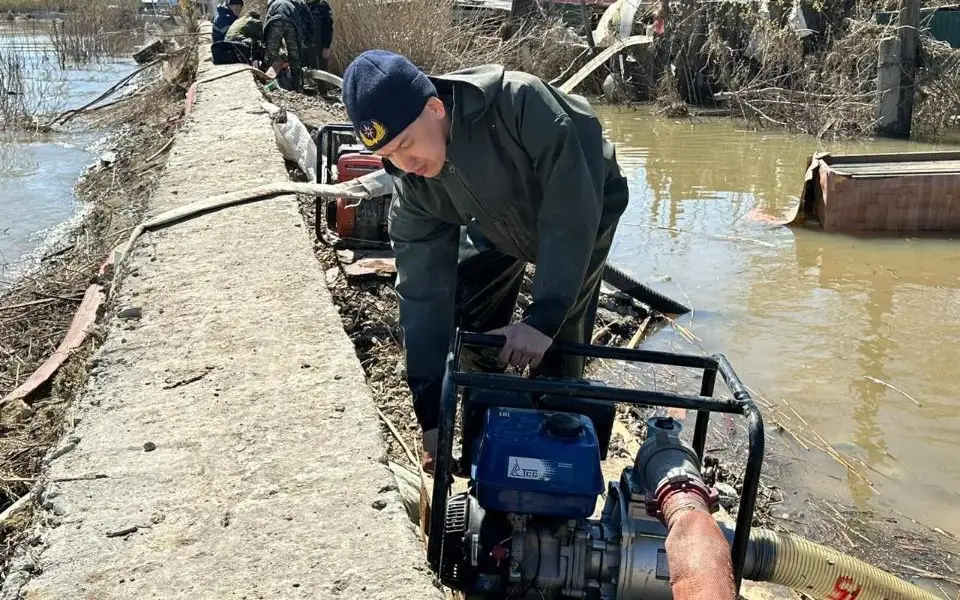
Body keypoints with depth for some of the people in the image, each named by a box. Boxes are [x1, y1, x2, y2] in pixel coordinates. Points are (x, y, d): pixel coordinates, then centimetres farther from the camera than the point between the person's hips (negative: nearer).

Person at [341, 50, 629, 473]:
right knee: (465, 329, 1)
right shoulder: (412, 186, -25)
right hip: (498, 225, 5)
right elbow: (423, 292, -22)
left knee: (557, 344, -15)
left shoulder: (522, 103, -42)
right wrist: (433, 417, -22)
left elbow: (572, 210, -39)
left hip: (583, 209, -4)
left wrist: (542, 320, -43)